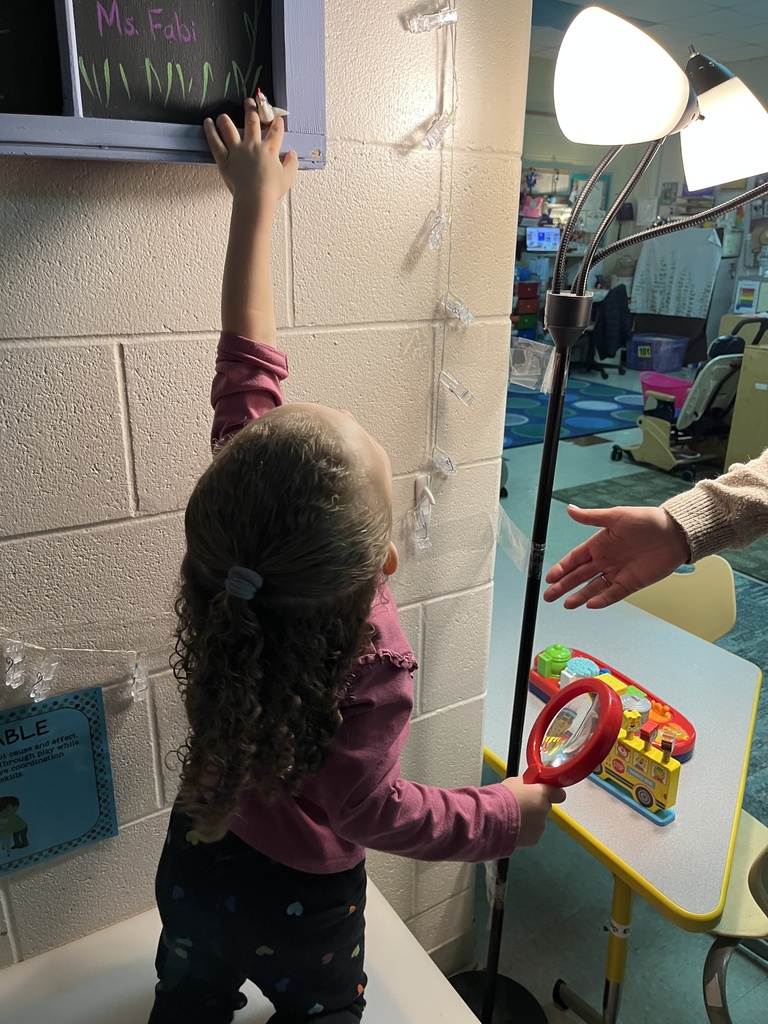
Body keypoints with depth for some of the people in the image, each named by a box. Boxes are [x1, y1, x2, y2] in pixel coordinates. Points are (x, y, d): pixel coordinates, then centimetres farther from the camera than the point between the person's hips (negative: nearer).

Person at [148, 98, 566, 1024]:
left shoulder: (242, 508, -28)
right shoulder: (372, 659, -40)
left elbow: (247, 361, -19)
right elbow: (370, 810, -27)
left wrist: (255, 201, -10)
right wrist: (503, 816, -12)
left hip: (194, 856, 4)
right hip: (298, 904, -4)